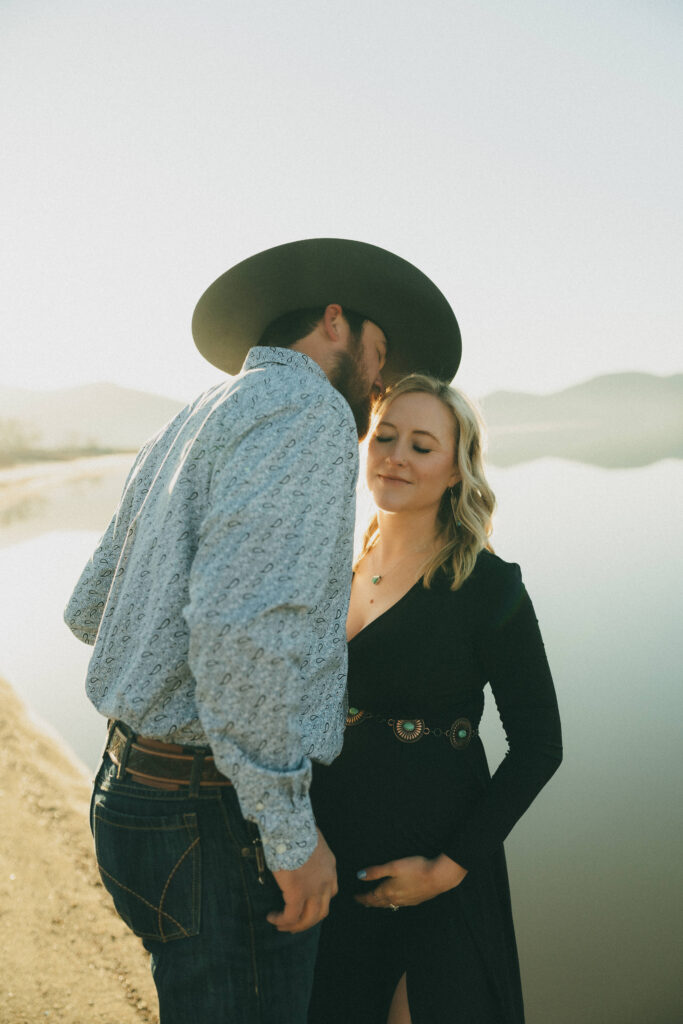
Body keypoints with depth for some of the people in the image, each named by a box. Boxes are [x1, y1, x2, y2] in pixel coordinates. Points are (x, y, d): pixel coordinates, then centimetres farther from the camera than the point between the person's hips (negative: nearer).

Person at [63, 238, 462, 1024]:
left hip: (134, 787, 9)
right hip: (219, 820, -9)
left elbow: (88, 611, 19)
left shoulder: (184, 429, 15)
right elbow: (245, 623, -28)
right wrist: (291, 834, -20)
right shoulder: (308, 410, -14)